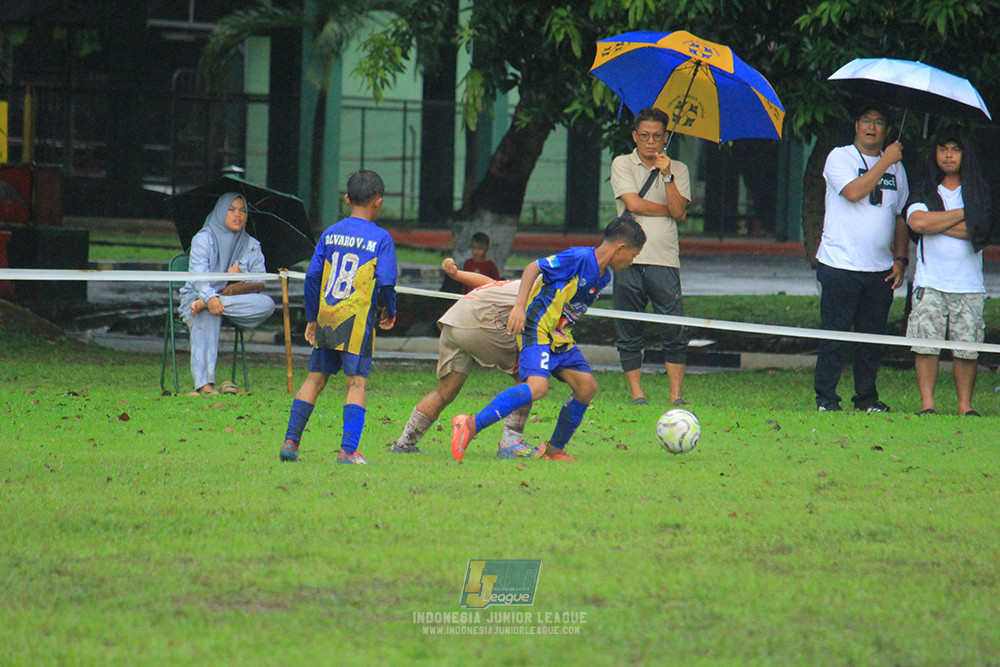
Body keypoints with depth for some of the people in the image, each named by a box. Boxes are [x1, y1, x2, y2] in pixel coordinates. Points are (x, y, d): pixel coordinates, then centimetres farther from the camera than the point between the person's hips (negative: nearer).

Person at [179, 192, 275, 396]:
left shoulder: (251, 246, 12)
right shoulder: (204, 239, 0)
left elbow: (261, 283, 2)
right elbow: (198, 273, -18)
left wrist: (243, 280, -22)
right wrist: (210, 297, -39)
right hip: (197, 296, -3)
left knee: (266, 304, -28)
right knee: (208, 317, -40)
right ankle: (203, 384, -50)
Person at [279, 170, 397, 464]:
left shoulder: (330, 233, 8)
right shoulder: (380, 238, -4)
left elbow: (312, 276, 7)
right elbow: (386, 283, -10)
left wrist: (311, 319, 15)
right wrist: (390, 313, 9)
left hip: (326, 317, 5)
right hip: (357, 319, -4)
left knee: (315, 378, 12)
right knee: (357, 383, -3)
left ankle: (291, 441, 11)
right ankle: (348, 450, -11)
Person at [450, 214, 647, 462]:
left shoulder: (604, 277, 10)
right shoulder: (579, 258, -17)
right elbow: (533, 268, -17)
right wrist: (520, 306, -24)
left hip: (560, 337, 10)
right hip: (538, 329, -10)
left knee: (586, 386, 3)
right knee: (537, 386, -27)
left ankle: (554, 449, 15)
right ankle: (470, 426, -28)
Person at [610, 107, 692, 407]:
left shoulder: (678, 169, 12)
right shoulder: (622, 165, 9)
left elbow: (679, 212, -2)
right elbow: (633, 203, -6)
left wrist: (667, 176, -10)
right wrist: (668, 210, 1)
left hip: (664, 260, 0)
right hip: (629, 260, 0)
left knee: (674, 333, -7)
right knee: (629, 334, 1)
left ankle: (676, 396, -4)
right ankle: (636, 393, 8)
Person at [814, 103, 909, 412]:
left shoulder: (896, 167, 15)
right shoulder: (840, 157, 0)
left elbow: (901, 217, 20)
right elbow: (854, 192, -19)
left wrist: (901, 259, 11)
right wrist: (885, 162, -13)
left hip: (880, 270, 4)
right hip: (840, 267, -4)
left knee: (872, 337, 6)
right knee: (835, 335, -5)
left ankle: (867, 397, 16)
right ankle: (825, 398, 2)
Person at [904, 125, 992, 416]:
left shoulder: (978, 191, 9)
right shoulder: (924, 190, 11)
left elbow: (980, 231, -7)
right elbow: (916, 222, -10)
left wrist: (936, 224, -6)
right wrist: (961, 215, -6)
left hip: (968, 285, 0)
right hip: (930, 283, 0)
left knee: (967, 348, -3)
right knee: (926, 345, -7)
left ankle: (965, 405, 4)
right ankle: (926, 404, -3)